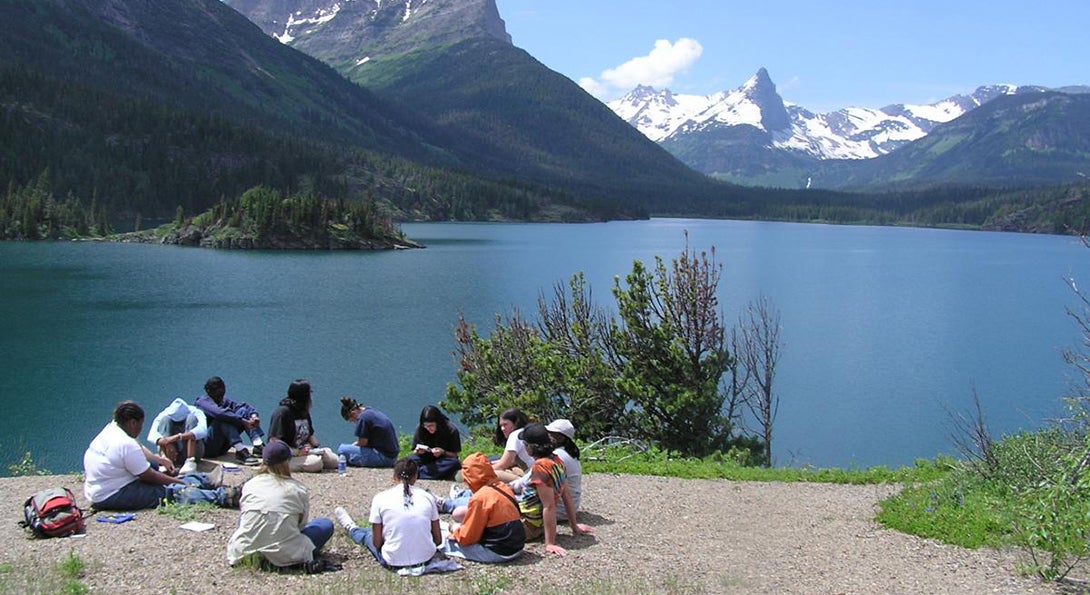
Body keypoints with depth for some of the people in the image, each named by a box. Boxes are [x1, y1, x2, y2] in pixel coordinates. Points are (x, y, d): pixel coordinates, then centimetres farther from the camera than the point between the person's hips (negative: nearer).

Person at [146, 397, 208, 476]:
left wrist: (178, 437, -48)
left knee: (192, 418, -24)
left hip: (193, 451, -1)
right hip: (171, 451, 1)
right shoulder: (164, 415, -10)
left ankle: (190, 462, -33)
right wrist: (164, 442, -47)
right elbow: (151, 435, -27)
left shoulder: (195, 413, -14)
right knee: (165, 420, -20)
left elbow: (203, 430, -36)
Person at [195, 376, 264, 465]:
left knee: (243, 410, -5)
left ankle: (259, 445, -21)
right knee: (223, 419, -29)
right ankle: (241, 451, -41)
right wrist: (244, 422, -35)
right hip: (207, 446, -7)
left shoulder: (223, 401, 10)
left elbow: (245, 406, 1)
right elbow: (220, 413, -30)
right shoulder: (202, 402, -11)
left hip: (222, 446, 7)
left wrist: (253, 415, -22)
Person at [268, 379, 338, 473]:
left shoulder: (304, 412, 12)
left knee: (333, 460, -6)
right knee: (315, 463, -31)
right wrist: (296, 452, -24)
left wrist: (318, 446, 0)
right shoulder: (282, 412, -15)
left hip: (302, 451, 8)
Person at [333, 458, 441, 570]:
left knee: (367, 534, 29)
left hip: (394, 562, -2)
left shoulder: (380, 498, -7)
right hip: (426, 558, 2)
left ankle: (351, 528, 61)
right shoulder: (428, 497, -2)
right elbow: (438, 540, 1)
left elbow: (377, 543, -5)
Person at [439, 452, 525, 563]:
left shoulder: (479, 498, -17)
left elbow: (466, 537, -12)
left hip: (498, 553, -8)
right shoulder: (503, 487, 6)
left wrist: (454, 533, 9)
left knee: (449, 541, 2)